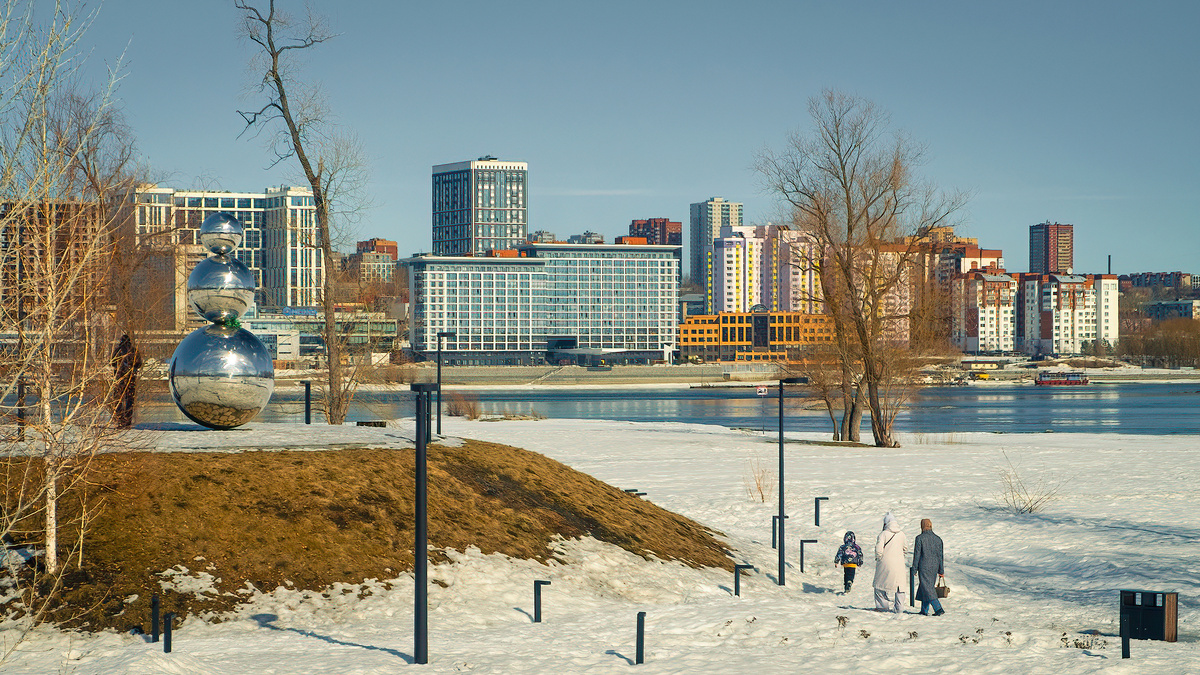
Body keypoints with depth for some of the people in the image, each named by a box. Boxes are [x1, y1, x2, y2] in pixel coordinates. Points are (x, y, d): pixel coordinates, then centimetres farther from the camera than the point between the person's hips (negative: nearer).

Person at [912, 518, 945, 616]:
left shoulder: (920, 538, -9)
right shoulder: (937, 539, 5)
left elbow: (917, 554, -9)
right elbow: (940, 556, 8)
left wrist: (914, 569, -2)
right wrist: (941, 571, 14)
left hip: (924, 566, -6)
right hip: (934, 566, 6)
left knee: (927, 588, -5)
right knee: (926, 587, 17)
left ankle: (938, 609, -17)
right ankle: (924, 610, 20)